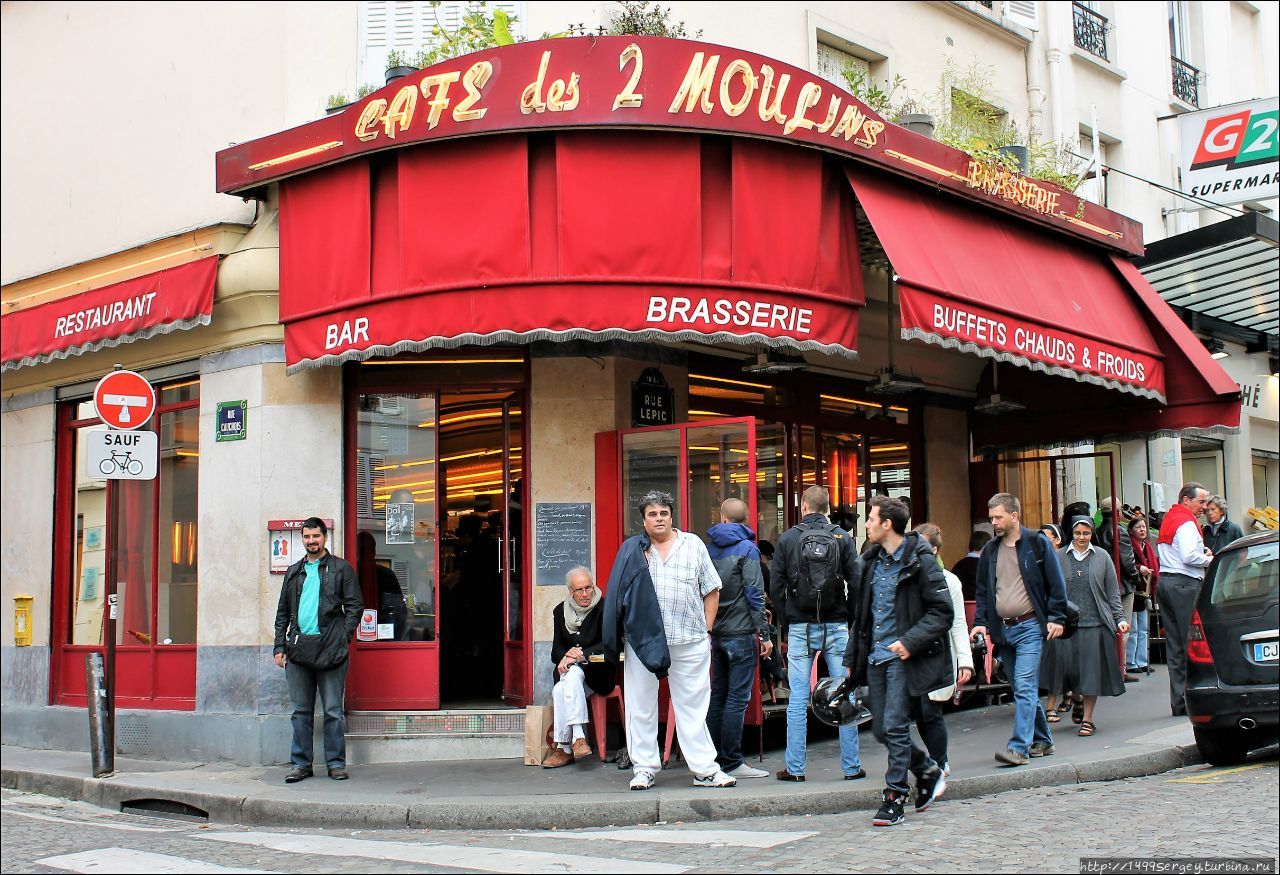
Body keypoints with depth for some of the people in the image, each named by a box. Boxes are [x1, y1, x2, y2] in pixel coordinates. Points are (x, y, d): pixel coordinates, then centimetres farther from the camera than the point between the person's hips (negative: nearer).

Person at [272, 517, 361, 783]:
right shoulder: (293, 572, 18)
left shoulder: (341, 568, 6)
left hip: (331, 650, -4)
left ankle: (336, 763, 6)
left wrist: (342, 639, -8)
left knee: (333, 710, -1)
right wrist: (280, 647, 10)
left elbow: (354, 606, 2)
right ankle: (301, 764, 12)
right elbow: (283, 612, 20)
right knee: (301, 711, 6)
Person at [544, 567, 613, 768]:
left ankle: (564, 748, -31)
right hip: (569, 670, 4)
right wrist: (566, 656, -14)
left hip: (597, 672, -4)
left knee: (560, 690, -32)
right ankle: (578, 737, -34)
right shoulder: (560, 611, 11)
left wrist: (581, 655, -21)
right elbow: (556, 650, 10)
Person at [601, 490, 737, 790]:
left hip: (689, 642, 0)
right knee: (641, 707, 5)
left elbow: (711, 591, 10)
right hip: (642, 639, 0)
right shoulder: (631, 549, 8)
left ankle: (705, 770, 7)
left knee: (694, 706, 3)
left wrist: (705, 630, 3)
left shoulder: (693, 545, 9)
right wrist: (621, 635, 0)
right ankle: (644, 768, 14)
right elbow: (617, 596, 8)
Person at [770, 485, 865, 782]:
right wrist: (851, 618, 8)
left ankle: (795, 767, 5)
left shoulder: (787, 539, 0)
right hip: (836, 625, 0)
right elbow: (857, 582, -3)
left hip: (800, 627, 0)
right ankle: (851, 766, 7)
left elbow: (776, 587, 0)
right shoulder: (842, 538, -1)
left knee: (798, 699, 3)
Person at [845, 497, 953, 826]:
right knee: (881, 730, 10)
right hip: (876, 656, 8)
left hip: (902, 657, -7)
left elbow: (942, 612, -11)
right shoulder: (872, 560, 12)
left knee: (894, 727, -9)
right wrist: (852, 657, 15)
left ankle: (895, 798, 1)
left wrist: (911, 642, -20)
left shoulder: (920, 560, -11)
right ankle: (929, 771, 30)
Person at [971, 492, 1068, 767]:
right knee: (1022, 689, 11)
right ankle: (1042, 740, 23)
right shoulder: (990, 551, 13)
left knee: (1025, 687, -14)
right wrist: (980, 622, 6)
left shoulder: (1037, 543, -1)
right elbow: (983, 590, 18)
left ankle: (1018, 747, -18)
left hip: (1030, 627, -6)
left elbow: (1056, 584, -1)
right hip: (1002, 629, 6)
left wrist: (1056, 618, -8)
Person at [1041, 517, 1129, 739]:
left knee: (1091, 669, -1)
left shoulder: (1101, 557, 8)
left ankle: (1087, 718, 10)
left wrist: (1120, 618, 2)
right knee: (1067, 664, -3)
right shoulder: (1059, 557, 5)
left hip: (1094, 622, 0)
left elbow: (1112, 591, 10)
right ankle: (1076, 699, 30)